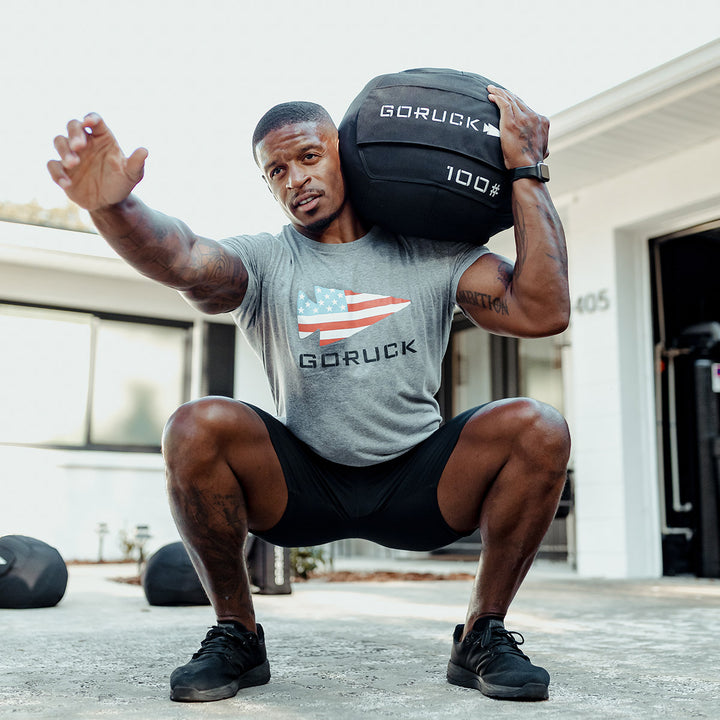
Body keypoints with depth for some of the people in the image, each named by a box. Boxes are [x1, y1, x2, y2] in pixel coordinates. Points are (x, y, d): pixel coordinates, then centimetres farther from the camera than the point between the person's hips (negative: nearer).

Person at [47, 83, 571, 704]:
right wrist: (114, 207, -49)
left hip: (418, 483, 1)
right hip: (302, 484, 0)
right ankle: (236, 635, -5)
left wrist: (526, 172, -14)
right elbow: (184, 262, -27)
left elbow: (544, 312, -14)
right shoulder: (263, 261, -4)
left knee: (538, 428, -25)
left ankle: (483, 635, -4)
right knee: (197, 427, -27)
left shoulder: (433, 253, -1)